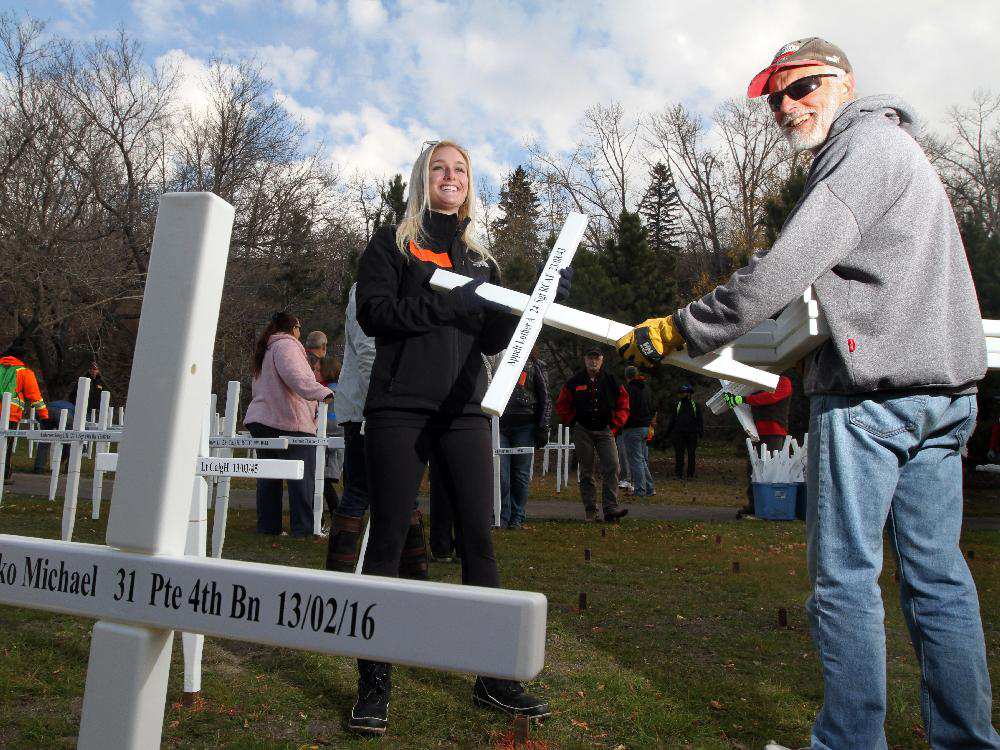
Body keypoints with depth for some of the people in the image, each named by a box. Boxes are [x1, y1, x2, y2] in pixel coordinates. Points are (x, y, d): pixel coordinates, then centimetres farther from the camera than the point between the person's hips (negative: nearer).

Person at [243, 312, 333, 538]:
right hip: (289, 422, -9)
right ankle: (303, 529, -8)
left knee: (268, 477, 12)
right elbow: (296, 377, -24)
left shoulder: (265, 350, 24)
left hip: (260, 420, 9)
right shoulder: (286, 345, -6)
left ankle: (267, 526, 14)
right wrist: (322, 392, -33)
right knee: (302, 477, -6)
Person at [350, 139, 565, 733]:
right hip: (400, 409, -3)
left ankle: (494, 678, 13)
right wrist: (448, 305, -15)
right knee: (389, 539, -2)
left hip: (465, 412, 4)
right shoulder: (393, 242, 8)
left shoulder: (481, 257, 20)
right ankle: (375, 683, 8)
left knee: (480, 538, 3)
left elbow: (494, 340, 13)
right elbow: (374, 313, -7)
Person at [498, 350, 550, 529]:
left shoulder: (533, 365, 10)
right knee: (500, 474, -6)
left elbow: (545, 399, 9)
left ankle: (517, 518, 10)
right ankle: (502, 518, 0)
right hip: (499, 425, 1)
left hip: (524, 427, -1)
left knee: (521, 475, 2)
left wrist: (542, 428, 1)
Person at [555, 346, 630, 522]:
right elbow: (561, 405, 9)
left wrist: (614, 426, 1)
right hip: (583, 432, 0)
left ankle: (611, 508, -11)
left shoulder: (611, 381, 4)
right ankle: (590, 511, 10)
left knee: (612, 468, -12)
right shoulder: (574, 382, 2)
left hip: (605, 431, 0)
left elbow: (623, 405, 9)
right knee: (586, 472, 4)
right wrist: (574, 422, 1)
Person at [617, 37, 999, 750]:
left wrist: (680, 330, -13)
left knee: (844, 576, -2)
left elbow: (784, 270, -18)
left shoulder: (867, 142, -7)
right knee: (937, 575, 11)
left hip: (873, 389, -10)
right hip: (942, 387, 10)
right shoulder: (894, 148, 25)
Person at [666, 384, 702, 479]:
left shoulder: (695, 405, 8)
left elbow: (700, 420, 9)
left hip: (692, 433, 0)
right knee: (679, 454, 0)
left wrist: (701, 431, -1)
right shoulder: (677, 405, 9)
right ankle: (678, 474, 4)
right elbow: (671, 419, 11)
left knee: (691, 455, 4)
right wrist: (669, 431, 5)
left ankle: (690, 474, 10)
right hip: (679, 433, 0)